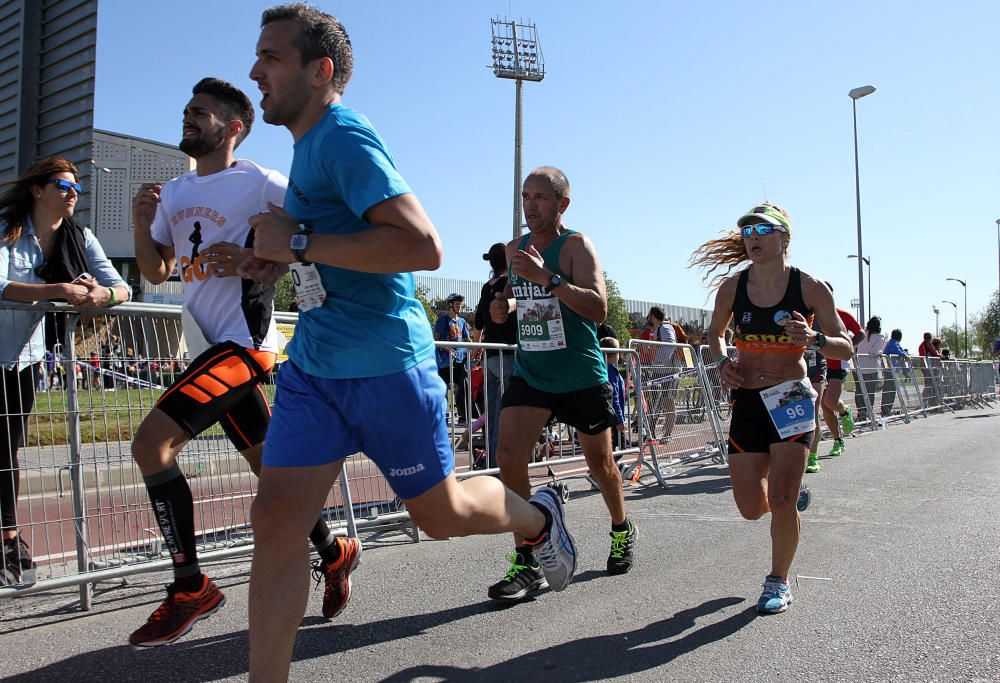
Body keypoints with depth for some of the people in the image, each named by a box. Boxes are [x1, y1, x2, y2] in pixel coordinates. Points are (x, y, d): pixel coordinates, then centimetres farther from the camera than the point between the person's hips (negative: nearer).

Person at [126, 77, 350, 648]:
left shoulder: (259, 183, -6)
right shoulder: (175, 192, 17)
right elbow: (156, 271, 19)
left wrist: (253, 259, -19)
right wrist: (142, 224, 0)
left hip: (243, 340, -8)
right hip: (214, 344, 8)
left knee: (151, 442, -17)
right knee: (266, 462, 12)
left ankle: (190, 588, -6)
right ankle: (334, 553, 28)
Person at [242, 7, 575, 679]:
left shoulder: (345, 137, -14)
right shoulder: (310, 143, 15)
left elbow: (423, 247, -27)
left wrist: (299, 243, -22)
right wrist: (280, 254, 14)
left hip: (386, 365, -8)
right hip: (312, 365, 8)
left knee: (439, 513, 10)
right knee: (276, 519, 0)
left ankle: (540, 517, 40)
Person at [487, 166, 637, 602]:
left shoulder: (576, 245, -13)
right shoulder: (514, 248, 6)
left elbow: (599, 309, -25)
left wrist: (548, 278, -35)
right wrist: (506, 307, -1)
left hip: (583, 377, -4)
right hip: (530, 374, 4)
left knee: (599, 463, 12)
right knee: (509, 456, -14)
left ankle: (623, 532, 41)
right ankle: (526, 563, -6)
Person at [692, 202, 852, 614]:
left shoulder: (810, 288, -7)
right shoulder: (732, 287, 0)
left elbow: (845, 349, -4)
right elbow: (715, 332, 18)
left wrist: (814, 339, -25)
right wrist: (723, 362, -3)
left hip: (792, 398, -3)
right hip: (747, 402, 3)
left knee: (781, 500, -9)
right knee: (751, 508, 5)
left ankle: (779, 583, 15)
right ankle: (790, 495, 41)